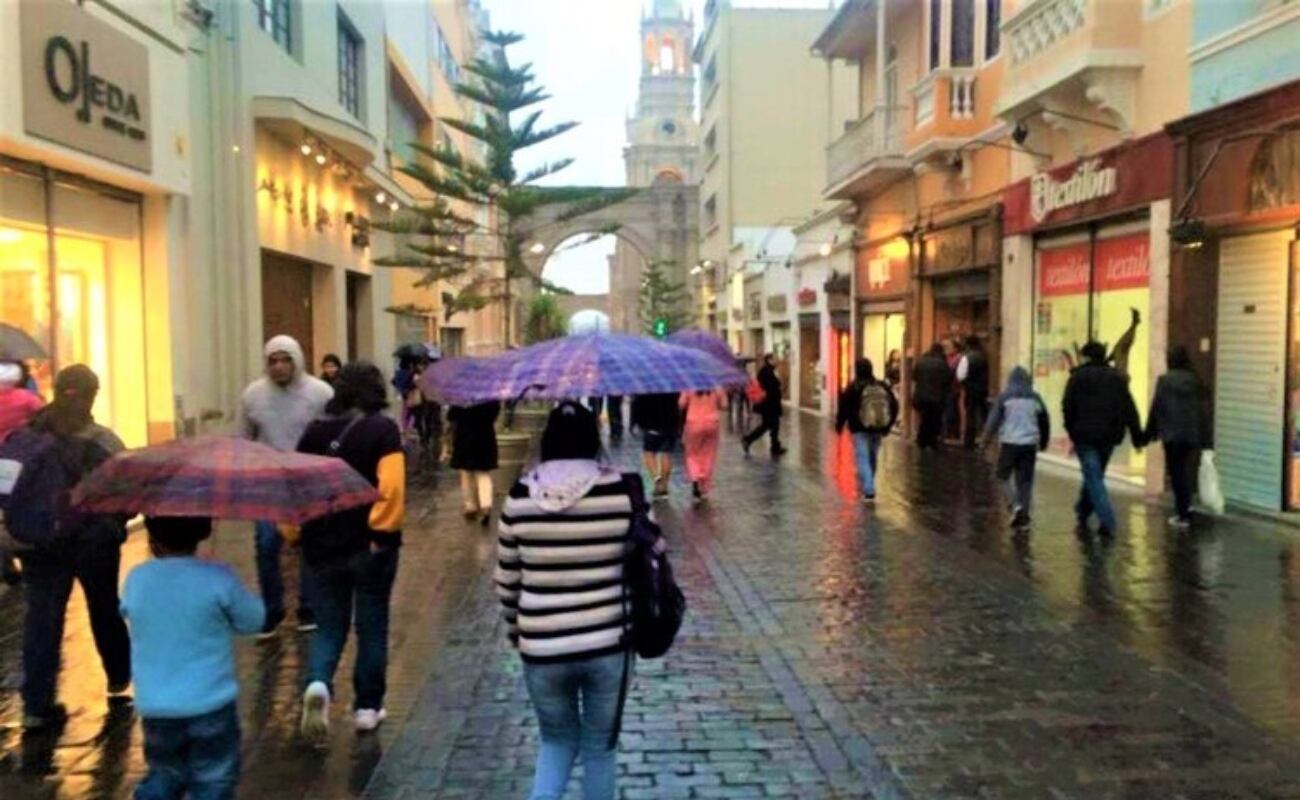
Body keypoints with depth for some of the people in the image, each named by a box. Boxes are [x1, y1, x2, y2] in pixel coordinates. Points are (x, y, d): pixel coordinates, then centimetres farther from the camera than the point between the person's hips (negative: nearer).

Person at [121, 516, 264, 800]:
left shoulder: (136, 580, -2)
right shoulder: (218, 578, -13)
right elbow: (253, 621, -1)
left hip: (155, 707, 4)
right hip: (210, 705, -4)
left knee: (164, 775, 24)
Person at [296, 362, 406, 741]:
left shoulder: (315, 430, 5)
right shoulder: (382, 429, -8)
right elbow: (391, 486, -20)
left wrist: (296, 533, 12)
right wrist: (383, 531, -13)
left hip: (323, 545, 3)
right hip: (370, 544, -3)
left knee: (329, 625, 14)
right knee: (371, 626, 11)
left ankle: (318, 683, -12)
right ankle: (367, 707, 19)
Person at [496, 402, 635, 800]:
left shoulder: (520, 497, -5)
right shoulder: (621, 491, -10)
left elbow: (507, 579, 3)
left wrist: (516, 627, 20)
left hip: (541, 647, 1)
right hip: (607, 643, -1)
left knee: (558, 739, 23)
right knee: (600, 746, 19)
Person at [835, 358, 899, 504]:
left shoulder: (853, 388, -8)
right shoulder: (883, 387, 3)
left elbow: (844, 408, -6)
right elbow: (894, 406, 6)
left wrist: (839, 425, 8)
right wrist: (888, 425, 15)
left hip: (860, 429, -4)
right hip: (878, 429, 4)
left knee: (863, 459, -5)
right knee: (873, 458, 18)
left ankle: (868, 492, -16)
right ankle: (868, 486, 33)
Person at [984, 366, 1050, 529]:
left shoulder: (1005, 397, -1)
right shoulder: (1035, 398, 9)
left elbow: (994, 420, -3)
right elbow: (1045, 422, 15)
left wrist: (987, 438, 7)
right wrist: (1043, 442, 26)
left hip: (1009, 442, -3)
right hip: (1030, 444, 3)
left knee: (1004, 475, 12)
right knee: (1025, 480, 7)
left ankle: (1015, 504, -9)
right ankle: (1023, 516, 7)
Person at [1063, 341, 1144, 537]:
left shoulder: (1077, 377, -2)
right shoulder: (1117, 378, 9)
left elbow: (1068, 408, -4)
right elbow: (1130, 410, 5)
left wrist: (1072, 433, 7)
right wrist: (1137, 438, 5)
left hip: (1085, 436, -4)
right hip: (1109, 437, 4)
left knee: (1094, 478, -4)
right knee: (1094, 475, 18)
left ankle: (1107, 522, -15)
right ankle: (1083, 514, 29)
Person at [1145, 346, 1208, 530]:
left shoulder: (1164, 380, -6)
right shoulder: (1195, 381, 4)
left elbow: (1156, 408, -7)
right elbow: (1204, 409, 5)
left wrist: (1150, 432, 1)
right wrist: (1203, 435, 9)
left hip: (1171, 433, -4)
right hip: (1192, 433, 4)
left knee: (1176, 473, 1)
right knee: (1185, 472, 18)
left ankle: (1183, 514, -2)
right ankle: (1183, 510, 21)